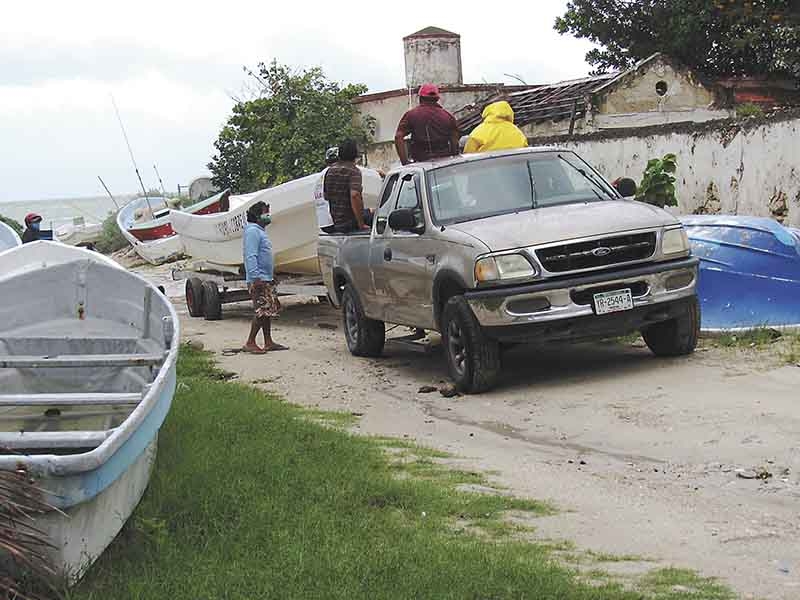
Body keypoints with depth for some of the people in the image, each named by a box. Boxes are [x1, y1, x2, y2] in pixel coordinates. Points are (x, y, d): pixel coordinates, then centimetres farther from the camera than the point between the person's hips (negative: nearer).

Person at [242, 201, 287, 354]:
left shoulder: (260, 231, 19)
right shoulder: (252, 231, -13)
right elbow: (251, 256, -21)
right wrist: (256, 277, -26)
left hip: (266, 279, 10)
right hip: (258, 280, -10)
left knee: (269, 311, 11)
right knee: (263, 311, -12)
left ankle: (268, 342, 16)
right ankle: (250, 343, -8)